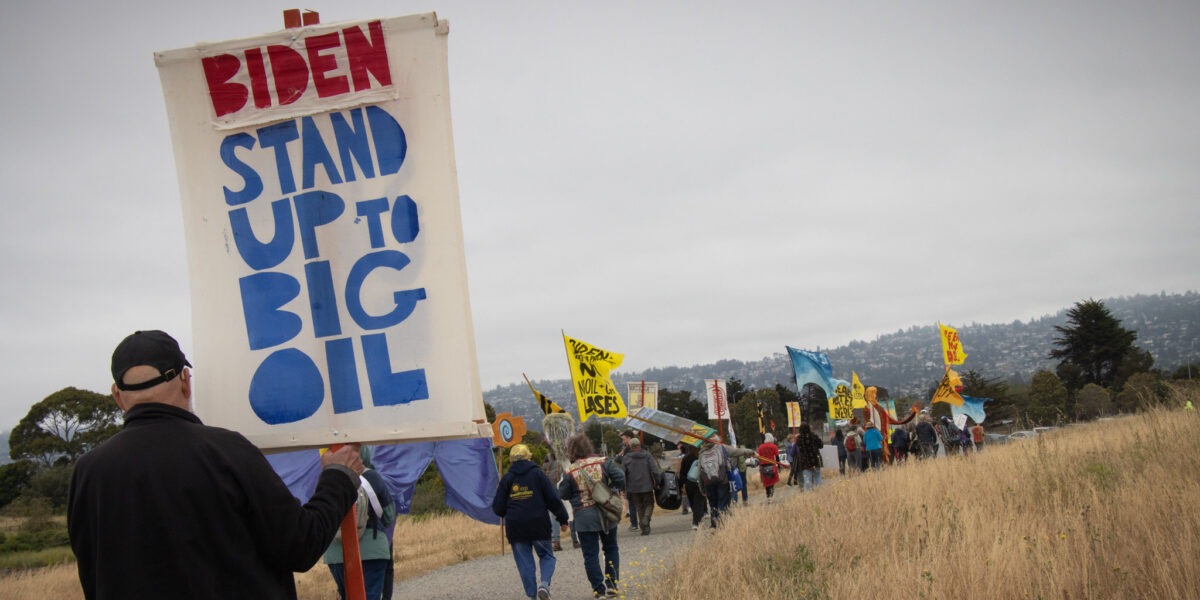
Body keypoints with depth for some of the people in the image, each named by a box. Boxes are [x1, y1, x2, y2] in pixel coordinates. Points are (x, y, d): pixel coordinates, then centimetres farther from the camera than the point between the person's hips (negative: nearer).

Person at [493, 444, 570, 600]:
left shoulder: (506, 479, 4)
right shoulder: (537, 474, 1)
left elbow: (498, 508, 4)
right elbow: (553, 499, -2)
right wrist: (563, 519, 6)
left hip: (515, 528, 1)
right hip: (539, 526, -1)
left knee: (525, 563, 8)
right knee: (546, 556, 12)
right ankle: (544, 583, -12)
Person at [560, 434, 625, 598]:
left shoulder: (571, 472, -8)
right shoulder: (602, 462, -2)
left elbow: (563, 494, -1)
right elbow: (620, 476, -8)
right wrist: (614, 488, 11)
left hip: (584, 518, -2)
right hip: (606, 514, 2)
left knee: (590, 554, 5)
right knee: (611, 548, 17)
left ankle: (598, 588, 3)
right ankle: (612, 583, 9)